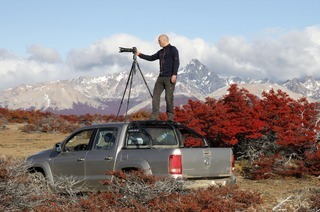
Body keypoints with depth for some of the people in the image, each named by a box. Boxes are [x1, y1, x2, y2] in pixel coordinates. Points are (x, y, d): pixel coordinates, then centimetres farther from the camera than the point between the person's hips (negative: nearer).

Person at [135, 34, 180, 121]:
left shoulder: (173, 49, -3)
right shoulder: (161, 52, 19)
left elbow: (176, 62, -12)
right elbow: (151, 58, 24)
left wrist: (174, 74, -20)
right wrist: (140, 54, 18)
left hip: (170, 78, -8)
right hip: (161, 77, 8)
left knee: (169, 97, -7)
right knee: (155, 96, -1)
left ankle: (170, 117, 3)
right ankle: (154, 117, -2)